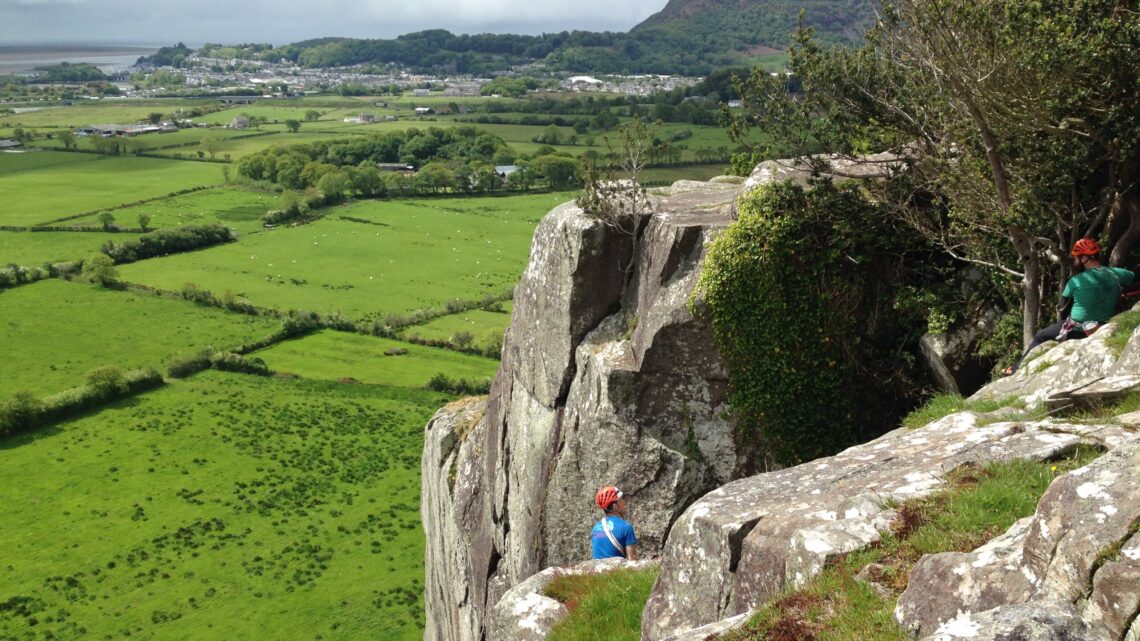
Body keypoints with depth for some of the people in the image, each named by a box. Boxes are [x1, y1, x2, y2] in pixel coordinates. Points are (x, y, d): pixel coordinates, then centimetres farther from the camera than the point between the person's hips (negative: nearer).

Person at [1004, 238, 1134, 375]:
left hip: (1077, 330, -5)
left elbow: (1063, 305, 0)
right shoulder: (1117, 274, -6)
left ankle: (1017, 368, 23)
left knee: (1040, 337, 16)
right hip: (1104, 329, 5)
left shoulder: (1076, 280, -16)